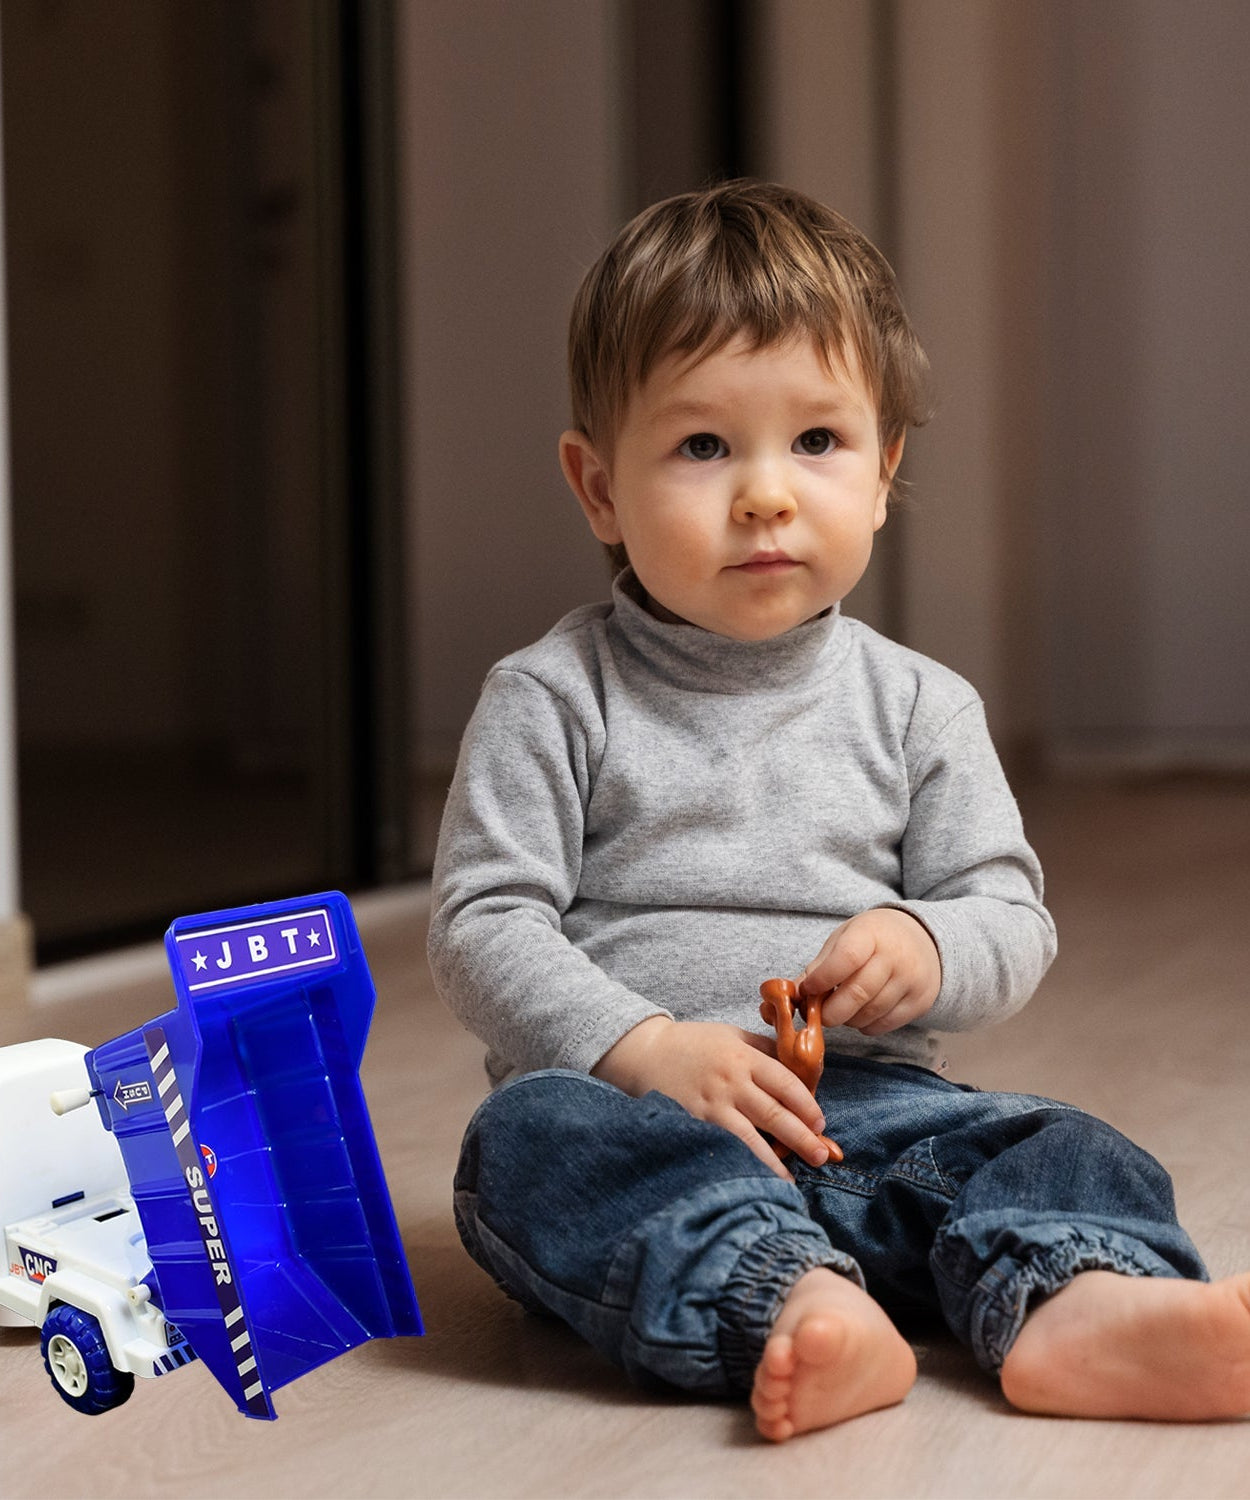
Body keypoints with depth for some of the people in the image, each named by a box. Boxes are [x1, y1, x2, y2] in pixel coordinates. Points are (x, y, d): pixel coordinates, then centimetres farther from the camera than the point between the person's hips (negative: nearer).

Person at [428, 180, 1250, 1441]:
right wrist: (643, 1048, -19)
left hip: (864, 1105, 2)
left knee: (1060, 1149, -22)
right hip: (630, 1103, -2)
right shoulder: (554, 699, 2)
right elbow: (480, 924, -5)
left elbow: (1012, 916, 11)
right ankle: (781, 1306, -53)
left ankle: (1072, 1304, -51)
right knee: (530, 1140, -33)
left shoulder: (917, 706, 11)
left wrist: (930, 947, -14)